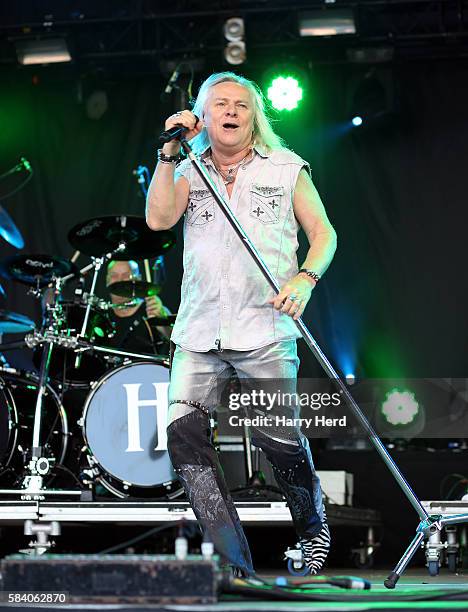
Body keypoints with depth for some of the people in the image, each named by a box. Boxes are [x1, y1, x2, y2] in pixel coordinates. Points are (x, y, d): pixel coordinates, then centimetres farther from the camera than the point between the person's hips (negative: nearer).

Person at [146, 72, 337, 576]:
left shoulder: (286, 169, 10)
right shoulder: (189, 173, 15)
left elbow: (323, 233, 9)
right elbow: (158, 219, -1)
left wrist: (305, 279, -9)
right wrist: (169, 153, -6)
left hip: (264, 329, -2)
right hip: (197, 332, 2)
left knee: (278, 438, -8)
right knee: (183, 434, -12)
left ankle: (313, 529, 23)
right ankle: (233, 566, -9)